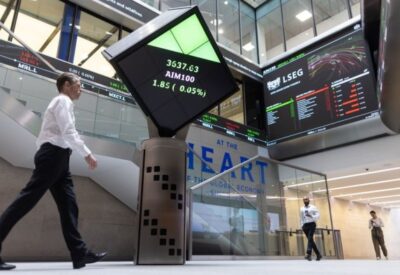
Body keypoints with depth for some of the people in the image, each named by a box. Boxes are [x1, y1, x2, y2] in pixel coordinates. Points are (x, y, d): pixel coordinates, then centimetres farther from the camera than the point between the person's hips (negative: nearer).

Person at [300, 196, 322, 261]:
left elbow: (318, 215, -4)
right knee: (310, 240, 5)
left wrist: (311, 216, -20)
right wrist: (302, 226, 9)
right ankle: (318, 254, 16)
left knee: (310, 238, -20)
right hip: (305, 225, 4)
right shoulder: (301, 209, 15)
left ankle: (308, 254, -30)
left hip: (312, 224, -4)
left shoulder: (313, 207, 5)